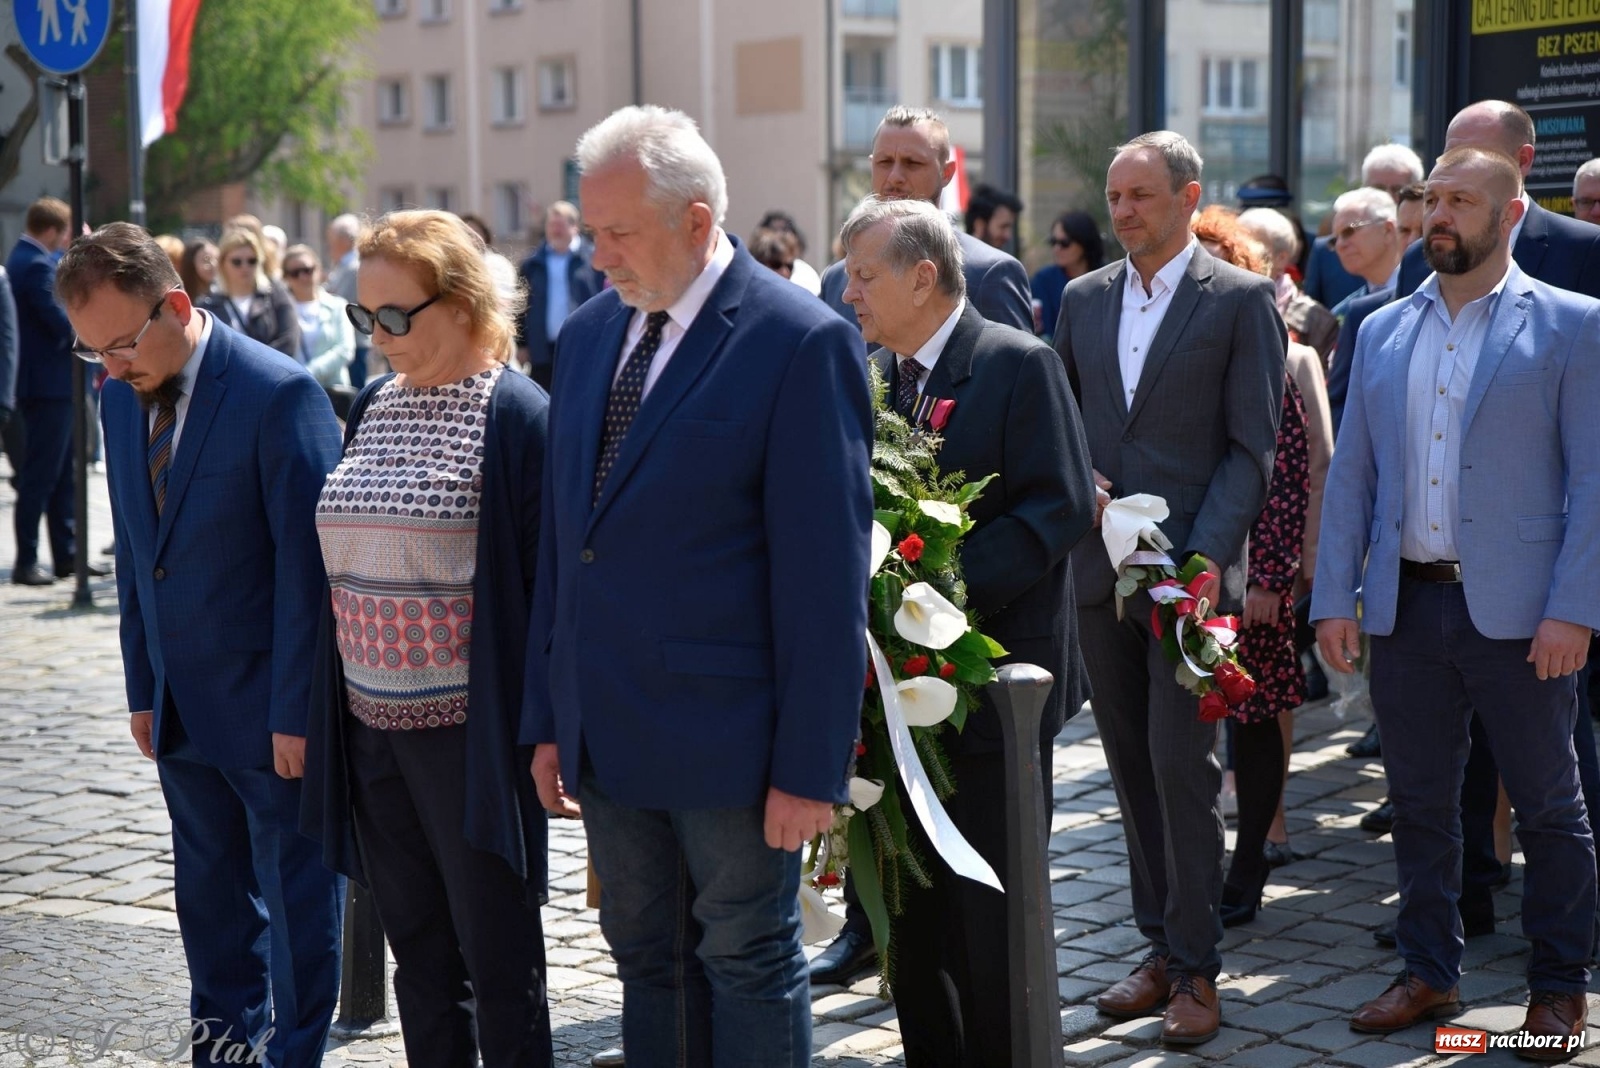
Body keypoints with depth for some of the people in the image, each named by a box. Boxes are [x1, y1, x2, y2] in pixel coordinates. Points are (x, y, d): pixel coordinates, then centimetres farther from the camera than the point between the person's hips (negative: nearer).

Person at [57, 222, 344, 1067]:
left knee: (295, 893, 5)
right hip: (181, 705, 6)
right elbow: (132, 552, 12)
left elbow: (305, 562, -17)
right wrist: (142, 689, 11)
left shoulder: (280, 394, -17)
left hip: (269, 708, -6)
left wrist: (297, 711, -16)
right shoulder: (121, 398, 5)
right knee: (210, 889, 17)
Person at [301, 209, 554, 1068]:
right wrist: (320, 710, 14)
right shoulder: (374, 406, 11)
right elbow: (341, 561, 16)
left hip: (466, 730, -7)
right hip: (373, 724, 7)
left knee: (498, 964, 3)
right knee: (419, 955, 16)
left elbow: (545, 578, -11)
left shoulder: (513, 414, -11)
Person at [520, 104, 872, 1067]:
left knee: (750, 968, 6)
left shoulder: (802, 343, -12)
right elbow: (558, 541, 14)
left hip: (728, 736, -6)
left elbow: (826, 574, -14)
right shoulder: (587, 335, 9)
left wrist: (811, 764, -15)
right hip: (608, 731, 7)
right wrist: (550, 718, 12)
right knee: (647, 959, 16)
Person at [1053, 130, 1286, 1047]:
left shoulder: (1242, 300, -2)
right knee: (1133, 766, 9)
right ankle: (1163, 947, 20)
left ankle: (1196, 969, 5)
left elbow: (1252, 448, -6)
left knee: (1182, 765, -6)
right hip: (1100, 569, 5)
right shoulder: (1084, 299, 13)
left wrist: (1207, 557, -17)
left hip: (1189, 569, -5)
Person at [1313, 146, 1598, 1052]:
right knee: (1420, 801, 12)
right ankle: (1430, 972, 26)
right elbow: (1352, 474, 11)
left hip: (1518, 611, -4)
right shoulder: (1382, 333, 11)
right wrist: (1335, 597, 3)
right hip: (1407, 604, 4)